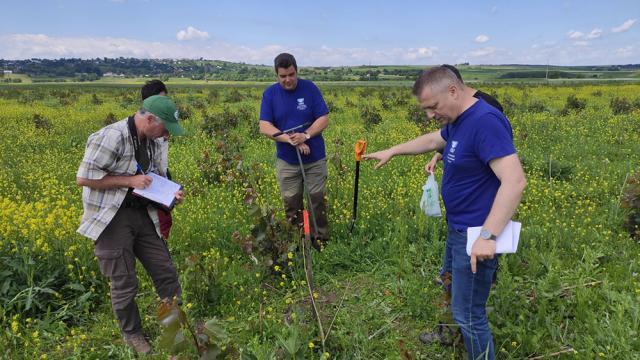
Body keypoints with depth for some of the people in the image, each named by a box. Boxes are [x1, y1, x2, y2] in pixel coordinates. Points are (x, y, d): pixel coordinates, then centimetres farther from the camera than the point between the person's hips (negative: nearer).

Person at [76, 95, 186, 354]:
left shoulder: (150, 142, 6)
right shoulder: (110, 137, -19)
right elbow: (83, 178, -19)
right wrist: (130, 180, -19)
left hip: (142, 215, 7)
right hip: (112, 219, -7)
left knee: (166, 272, 8)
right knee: (124, 284, 4)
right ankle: (132, 335, 28)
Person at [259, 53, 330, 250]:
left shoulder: (310, 88, -5)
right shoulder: (270, 93, -4)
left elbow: (324, 119, -6)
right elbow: (265, 127, -10)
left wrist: (306, 135, -23)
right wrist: (290, 140, -23)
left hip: (315, 158, -1)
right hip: (286, 160, 1)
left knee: (317, 201, 7)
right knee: (291, 204, 9)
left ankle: (321, 240, 21)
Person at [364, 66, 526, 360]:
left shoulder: (485, 122, -27)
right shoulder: (458, 121, 4)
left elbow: (515, 181, -33)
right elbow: (433, 140, 25)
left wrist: (488, 236, -36)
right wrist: (392, 151, 27)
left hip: (476, 235, -10)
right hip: (458, 228, 10)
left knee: (469, 313, 3)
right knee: (452, 285, 29)